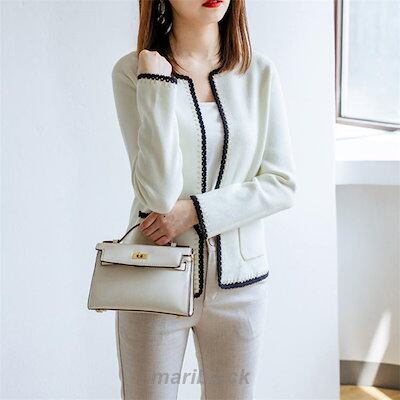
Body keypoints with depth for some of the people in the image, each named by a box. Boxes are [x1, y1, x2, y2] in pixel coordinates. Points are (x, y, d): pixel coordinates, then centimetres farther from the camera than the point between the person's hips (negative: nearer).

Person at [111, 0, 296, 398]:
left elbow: (281, 184, -2)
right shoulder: (133, 70, -8)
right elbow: (158, 193, -16)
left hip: (238, 280, 3)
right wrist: (157, 84, -19)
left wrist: (196, 210, -14)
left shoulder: (260, 72, -1)